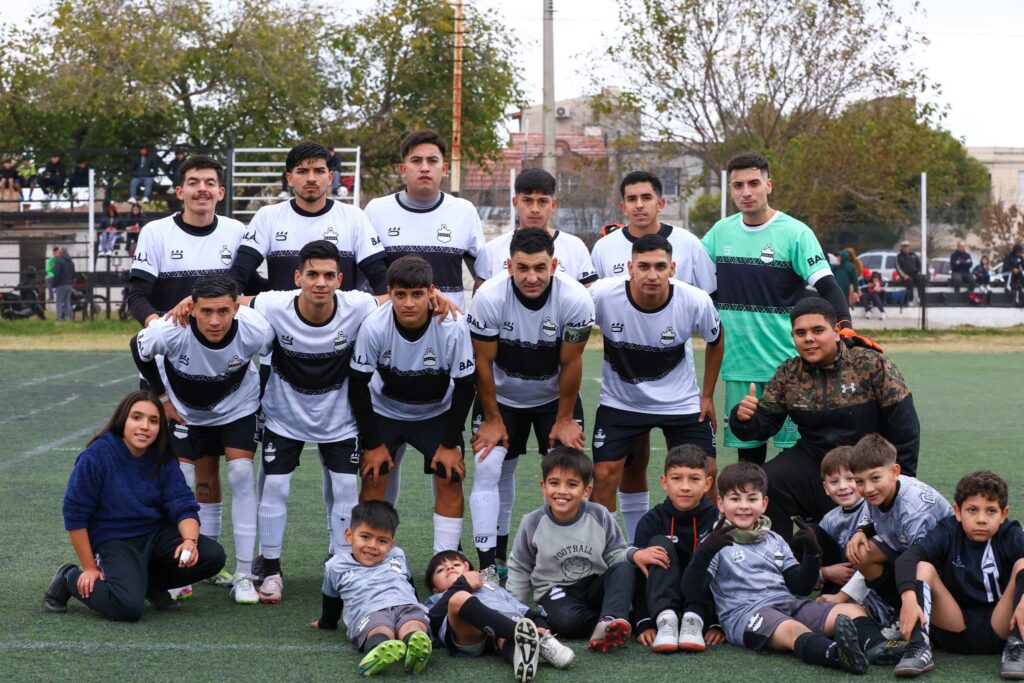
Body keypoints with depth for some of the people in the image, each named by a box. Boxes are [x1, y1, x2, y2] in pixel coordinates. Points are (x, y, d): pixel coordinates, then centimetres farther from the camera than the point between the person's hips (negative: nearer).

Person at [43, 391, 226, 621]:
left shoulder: (163, 461, -2)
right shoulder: (96, 457, -16)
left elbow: (183, 506, -5)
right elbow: (75, 515, -12)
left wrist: (190, 540, -28)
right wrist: (90, 568, -9)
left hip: (157, 534, 6)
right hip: (114, 540, -5)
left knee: (213, 556, -16)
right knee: (129, 608, -29)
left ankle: (151, 582, 11)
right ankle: (70, 578, 1)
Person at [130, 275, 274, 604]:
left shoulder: (256, 330, -34)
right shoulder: (169, 331, -35)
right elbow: (139, 350, -11)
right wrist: (162, 397, -7)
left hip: (237, 406, 0)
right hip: (183, 409, 0)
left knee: (241, 475, -12)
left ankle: (243, 574, -4)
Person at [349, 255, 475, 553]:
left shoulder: (453, 328, -29)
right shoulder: (374, 326, -29)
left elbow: (464, 387, -15)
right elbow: (358, 385, -16)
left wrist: (450, 444, -12)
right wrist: (372, 443, -12)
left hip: (437, 414, 0)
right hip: (384, 410, 0)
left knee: (450, 480, -9)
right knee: (373, 479, -9)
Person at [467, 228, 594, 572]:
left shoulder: (576, 300, -26)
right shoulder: (489, 298, -27)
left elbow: (570, 363, -14)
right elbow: (484, 362, -15)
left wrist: (564, 419, -7)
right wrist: (492, 420, -8)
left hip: (555, 395, 0)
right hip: (502, 395, 0)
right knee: (488, 469, -9)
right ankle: (490, 563, -2)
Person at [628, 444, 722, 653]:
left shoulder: (717, 520, -8)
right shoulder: (651, 522, -6)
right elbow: (640, 576, -10)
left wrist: (719, 624, -18)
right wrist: (644, 623, -22)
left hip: (703, 603, 0)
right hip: (663, 601, 0)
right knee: (660, 544, -20)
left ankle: (693, 621, -35)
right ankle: (665, 620, -38)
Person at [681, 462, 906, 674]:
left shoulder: (775, 541, 23)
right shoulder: (718, 544, 6)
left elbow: (801, 586, 20)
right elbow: (691, 588, -7)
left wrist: (812, 553, 4)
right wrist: (705, 551, -23)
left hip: (789, 603, 7)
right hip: (745, 612, -7)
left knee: (852, 610, -10)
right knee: (791, 629, -38)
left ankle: (875, 646, -40)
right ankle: (836, 653, -66)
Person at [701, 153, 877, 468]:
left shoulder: (795, 232, -7)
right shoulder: (721, 231, 6)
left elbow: (827, 287, -13)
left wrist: (844, 327, -29)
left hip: (786, 362, -4)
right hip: (737, 363, 4)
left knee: (793, 447, -3)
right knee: (747, 448, 10)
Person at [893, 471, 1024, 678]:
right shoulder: (948, 533, -3)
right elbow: (907, 558, -21)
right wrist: (909, 598, -40)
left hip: (999, 629, -1)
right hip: (955, 630, 1)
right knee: (923, 567, -17)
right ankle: (919, 647, -33)